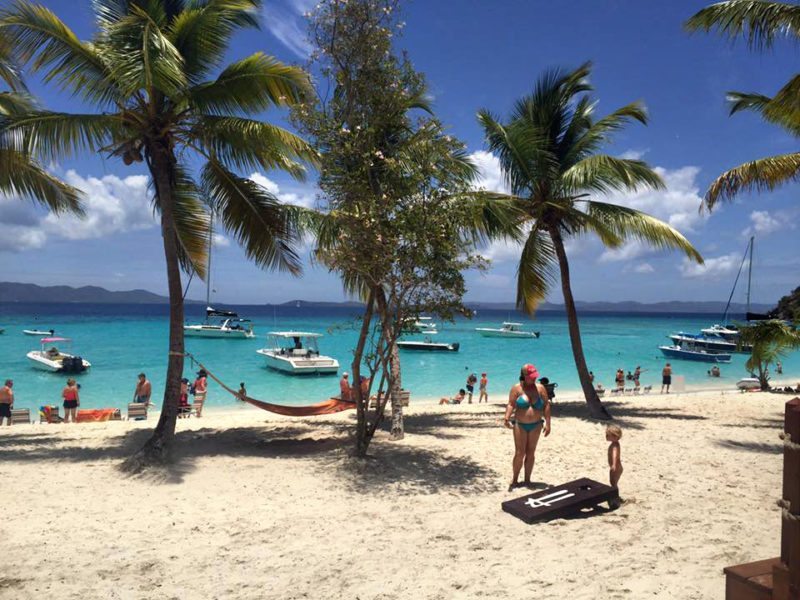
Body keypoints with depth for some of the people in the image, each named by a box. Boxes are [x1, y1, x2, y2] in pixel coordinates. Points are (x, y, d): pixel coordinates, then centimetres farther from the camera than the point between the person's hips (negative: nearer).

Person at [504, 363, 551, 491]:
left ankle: (527, 480, 19)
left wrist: (547, 423, -4)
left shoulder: (540, 388, 0)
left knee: (530, 453, 8)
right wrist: (507, 418, -24)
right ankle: (514, 480, 11)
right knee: (519, 453, -3)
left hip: (536, 425, 2)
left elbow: (546, 405, 1)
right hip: (520, 424, -2)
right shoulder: (517, 388, -6)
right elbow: (511, 404, -9)